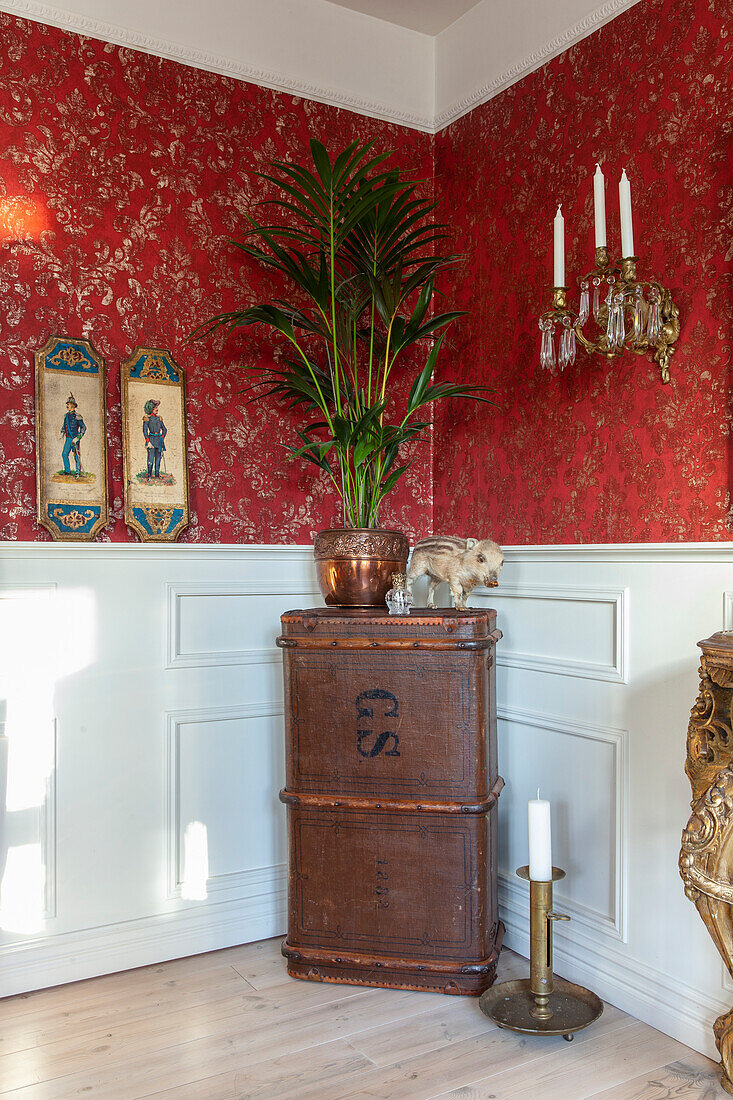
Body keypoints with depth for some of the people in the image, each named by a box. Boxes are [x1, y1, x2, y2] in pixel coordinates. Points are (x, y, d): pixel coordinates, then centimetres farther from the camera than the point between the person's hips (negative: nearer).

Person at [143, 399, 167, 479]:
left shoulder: (159, 418, 12)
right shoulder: (147, 418, -3)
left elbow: (164, 429, 19)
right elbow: (145, 431, -9)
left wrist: (162, 438, 8)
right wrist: (148, 441, -15)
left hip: (159, 440, 5)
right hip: (151, 440, -5)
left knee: (158, 458, 6)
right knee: (151, 458, -7)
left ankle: (157, 474, 11)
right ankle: (149, 474, -3)